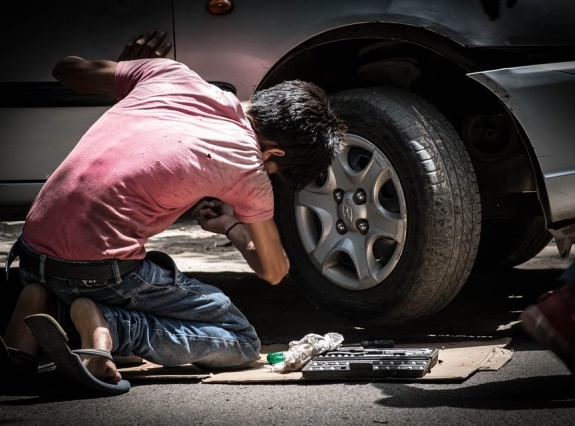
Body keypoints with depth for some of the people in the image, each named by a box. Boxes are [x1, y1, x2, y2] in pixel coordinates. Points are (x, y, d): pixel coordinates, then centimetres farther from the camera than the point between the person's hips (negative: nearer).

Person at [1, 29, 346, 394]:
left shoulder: (170, 74, 8)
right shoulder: (246, 166, -2)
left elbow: (67, 69, 23)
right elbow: (274, 271, 14)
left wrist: (129, 67, 42)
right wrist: (231, 225, 33)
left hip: (33, 246, 7)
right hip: (99, 266, -6)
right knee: (242, 342, 5)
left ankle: (44, 305, 6)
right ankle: (106, 325, -15)